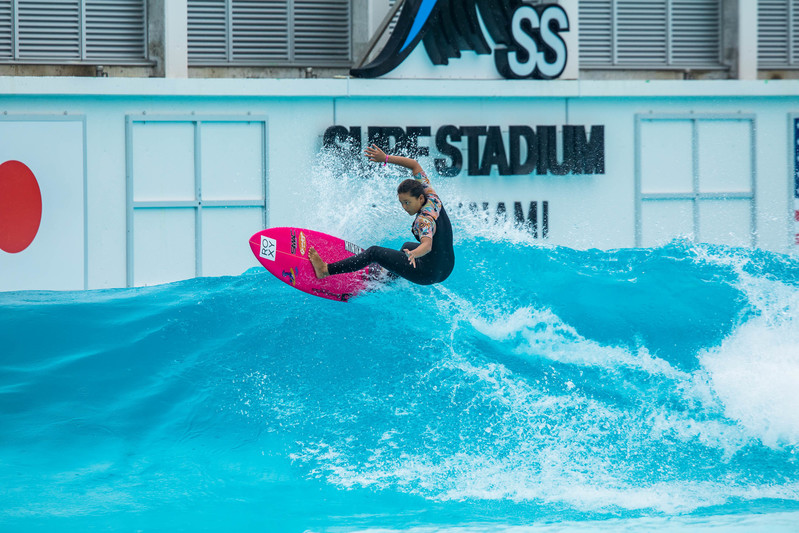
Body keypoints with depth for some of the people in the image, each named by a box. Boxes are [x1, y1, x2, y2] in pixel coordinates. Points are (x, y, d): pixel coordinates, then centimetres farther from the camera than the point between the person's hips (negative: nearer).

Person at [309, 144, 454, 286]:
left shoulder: (424, 220, -26)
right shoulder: (432, 198, -1)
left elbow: (427, 245, -46)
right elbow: (415, 165, 7)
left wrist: (413, 254, -67)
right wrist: (386, 158, 4)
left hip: (429, 274, -9)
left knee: (375, 252, -8)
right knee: (407, 246, 40)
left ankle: (326, 270, -8)